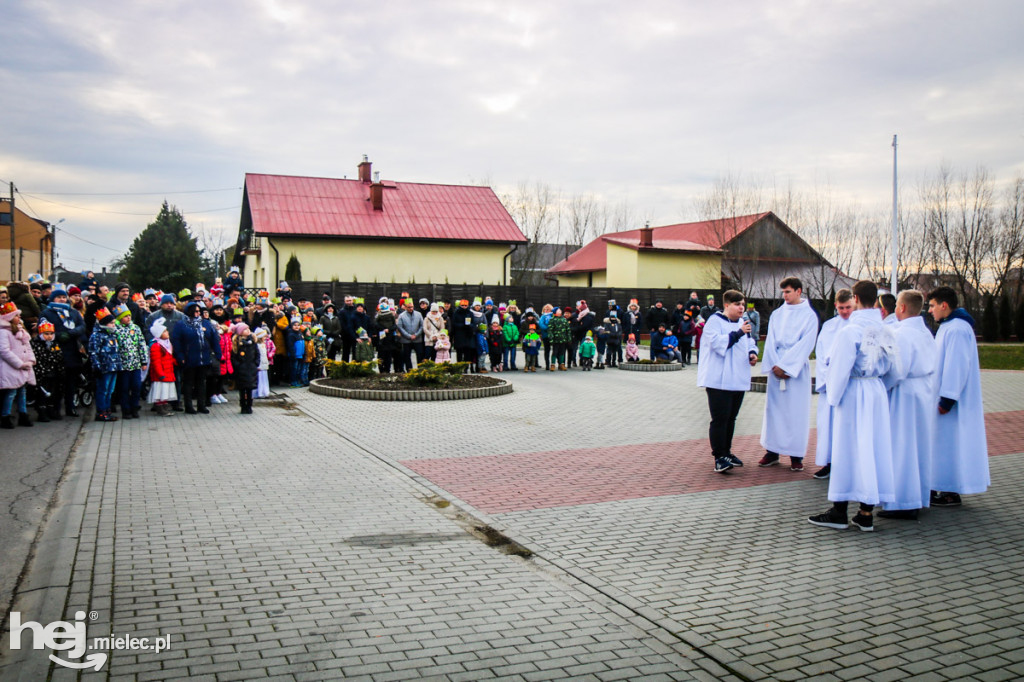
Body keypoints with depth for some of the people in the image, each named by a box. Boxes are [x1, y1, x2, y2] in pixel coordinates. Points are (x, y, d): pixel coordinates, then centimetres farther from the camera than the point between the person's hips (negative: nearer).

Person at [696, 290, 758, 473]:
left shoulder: (743, 323, 16)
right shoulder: (714, 321, -7)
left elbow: (750, 342, 26)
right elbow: (717, 342, -20)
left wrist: (752, 353, 5)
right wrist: (738, 333, -25)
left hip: (738, 380, 7)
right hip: (718, 380, -7)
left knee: (731, 418, 13)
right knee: (720, 419, -9)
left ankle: (726, 452, 24)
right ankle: (719, 457, -5)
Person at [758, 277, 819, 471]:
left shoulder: (809, 315, 0)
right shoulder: (777, 314, 11)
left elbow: (805, 344, -8)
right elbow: (770, 341, 5)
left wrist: (785, 366, -14)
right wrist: (774, 365, -9)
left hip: (797, 369, -3)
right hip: (776, 368, 4)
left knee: (797, 410, -1)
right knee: (773, 408, 4)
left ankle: (796, 455, 6)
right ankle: (772, 452, 12)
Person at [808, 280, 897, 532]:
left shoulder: (850, 332, -14)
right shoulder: (886, 332, 4)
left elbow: (840, 369, -13)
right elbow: (889, 367, 8)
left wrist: (833, 395, -3)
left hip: (854, 392, -6)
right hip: (878, 391, 6)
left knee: (847, 448, 1)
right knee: (874, 448, 8)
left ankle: (839, 512, 7)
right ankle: (866, 514, 13)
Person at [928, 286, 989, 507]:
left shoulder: (957, 329, -18)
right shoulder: (948, 327, 15)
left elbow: (957, 366, -23)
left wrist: (947, 398, -23)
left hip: (954, 400, -10)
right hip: (946, 395, 10)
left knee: (951, 442, -4)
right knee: (948, 443, 13)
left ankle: (951, 494, 3)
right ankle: (947, 488, 20)